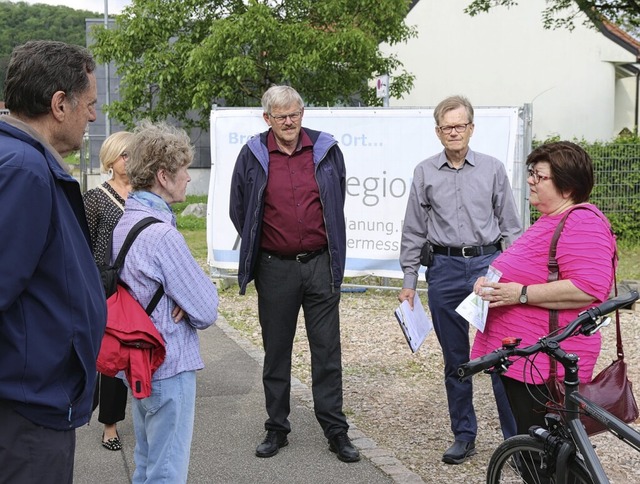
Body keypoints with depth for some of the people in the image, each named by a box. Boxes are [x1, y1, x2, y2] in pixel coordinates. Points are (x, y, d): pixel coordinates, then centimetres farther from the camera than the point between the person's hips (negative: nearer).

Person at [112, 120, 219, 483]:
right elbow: (207, 310, -20)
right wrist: (199, 304, 1)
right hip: (170, 367, -10)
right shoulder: (162, 235, -22)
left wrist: (185, 301, -5)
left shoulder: (125, 223, 7)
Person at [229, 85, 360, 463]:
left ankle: (336, 431, 12)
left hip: (321, 264, 0)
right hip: (274, 269, 0)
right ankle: (277, 428, 21)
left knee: (328, 350, 4)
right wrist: (258, 248, 11)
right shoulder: (253, 156, 0)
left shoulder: (326, 149, 2)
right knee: (277, 352, 9)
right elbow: (239, 210, 11)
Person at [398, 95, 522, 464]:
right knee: (455, 360, 9)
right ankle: (464, 435, 21)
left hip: (489, 265, -1)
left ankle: (517, 437, 6)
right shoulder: (425, 173, 6)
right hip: (445, 271, 2)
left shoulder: (493, 169, 4)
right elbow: (414, 231, 8)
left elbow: (511, 226, 5)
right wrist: (409, 280, 5)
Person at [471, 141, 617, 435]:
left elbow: (587, 288, -28)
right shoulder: (551, 220, 18)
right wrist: (491, 282, 12)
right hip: (521, 359, 11)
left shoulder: (583, 224, -16)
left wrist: (521, 294, -23)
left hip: (545, 366, -11)